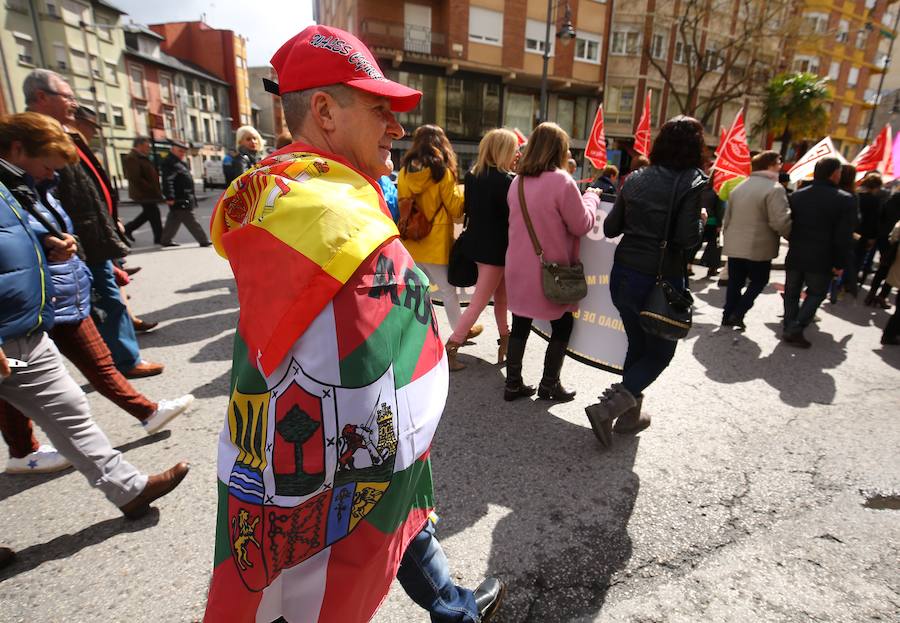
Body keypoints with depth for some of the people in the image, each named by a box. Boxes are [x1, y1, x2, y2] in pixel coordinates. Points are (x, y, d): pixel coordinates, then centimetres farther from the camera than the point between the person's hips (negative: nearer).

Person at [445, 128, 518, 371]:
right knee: (479, 302, 0)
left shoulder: (472, 175, 5)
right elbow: (513, 216, -15)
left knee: (500, 295, 20)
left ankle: (504, 340, 31)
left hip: (476, 243, 8)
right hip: (495, 248, -8)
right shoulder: (504, 180, -18)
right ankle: (450, 349, 3)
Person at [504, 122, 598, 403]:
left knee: (520, 325, 14)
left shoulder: (517, 182, 5)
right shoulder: (561, 181, -17)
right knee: (562, 326, 13)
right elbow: (582, 225, -11)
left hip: (519, 269, 6)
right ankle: (549, 384, 20)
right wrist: (591, 198, 5)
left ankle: (513, 383, 20)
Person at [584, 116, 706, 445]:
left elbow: (610, 228, 6)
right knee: (659, 353, 13)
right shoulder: (691, 182, -10)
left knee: (637, 346, 22)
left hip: (623, 275, 6)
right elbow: (687, 239, -17)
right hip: (660, 282, -5)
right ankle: (607, 407, -1)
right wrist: (701, 221, 2)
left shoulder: (636, 178, 5)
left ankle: (630, 414, 31)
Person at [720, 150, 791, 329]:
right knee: (758, 281, 11)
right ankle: (738, 314, 2)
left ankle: (728, 316, 16)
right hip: (759, 247, -6)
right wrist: (793, 237, -4)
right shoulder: (774, 188, -13)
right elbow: (781, 222, -21)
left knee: (735, 283, 13)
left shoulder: (739, 187, 11)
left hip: (735, 245, 6)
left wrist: (728, 237, 26)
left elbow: (727, 218, 16)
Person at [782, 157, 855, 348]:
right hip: (821, 260, -3)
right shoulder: (845, 200, -11)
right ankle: (796, 329, 0)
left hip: (795, 256, 3)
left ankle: (789, 330, 18)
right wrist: (840, 263, -5)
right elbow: (844, 237, -12)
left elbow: (788, 225, 6)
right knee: (816, 293, 12)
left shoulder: (797, 196, 0)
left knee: (792, 293, 14)